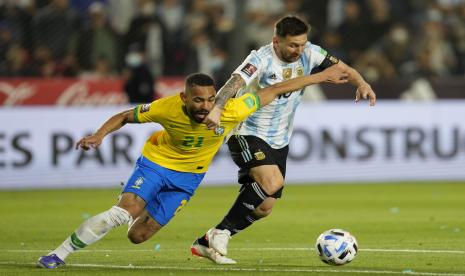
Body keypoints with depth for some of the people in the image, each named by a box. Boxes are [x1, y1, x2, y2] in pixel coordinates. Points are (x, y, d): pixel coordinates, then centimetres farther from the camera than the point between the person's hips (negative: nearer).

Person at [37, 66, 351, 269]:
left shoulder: (230, 111, -29)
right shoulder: (166, 108, -29)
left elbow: (274, 90, -20)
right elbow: (125, 116, -12)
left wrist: (323, 76, -17)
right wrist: (99, 135, -28)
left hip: (187, 177, 2)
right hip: (156, 161, -2)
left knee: (138, 236, -3)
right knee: (123, 213, -25)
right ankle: (60, 254, -10)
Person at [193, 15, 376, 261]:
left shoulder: (308, 54, -4)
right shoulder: (262, 60, -23)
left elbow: (340, 68, 1)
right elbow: (235, 82, -38)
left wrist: (361, 84, -22)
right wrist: (217, 108, -58)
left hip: (279, 141, 7)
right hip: (249, 135, -7)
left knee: (264, 207, 6)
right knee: (272, 182, -31)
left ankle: (206, 242, 18)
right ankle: (221, 232, -18)